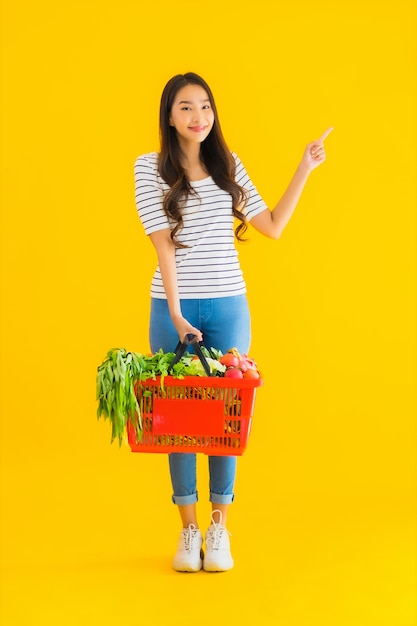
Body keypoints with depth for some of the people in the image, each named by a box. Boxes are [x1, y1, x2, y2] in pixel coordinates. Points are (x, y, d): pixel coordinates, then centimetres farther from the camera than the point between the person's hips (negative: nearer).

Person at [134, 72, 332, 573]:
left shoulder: (229, 165, 8)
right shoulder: (150, 166, -2)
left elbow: (273, 227, 9)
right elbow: (163, 242, -9)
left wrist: (304, 170, 6)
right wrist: (176, 315, -15)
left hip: (228, 306, 2)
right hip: (173, 306, -2)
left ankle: (219, 530, 14)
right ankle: (188, 530, 14)